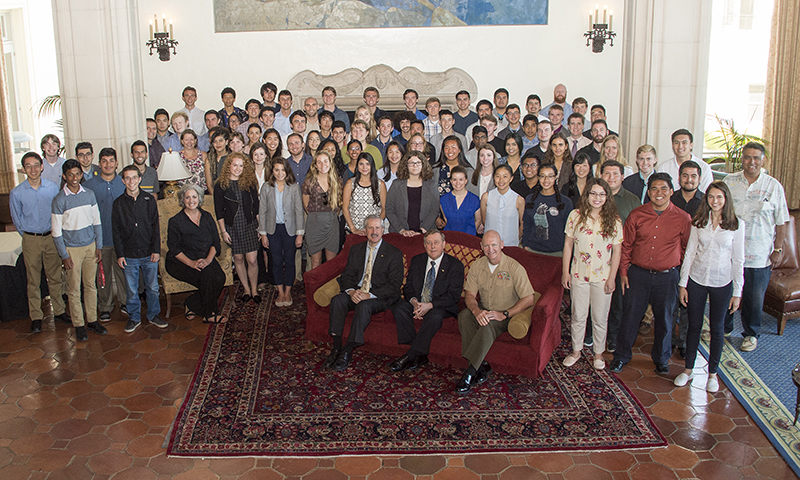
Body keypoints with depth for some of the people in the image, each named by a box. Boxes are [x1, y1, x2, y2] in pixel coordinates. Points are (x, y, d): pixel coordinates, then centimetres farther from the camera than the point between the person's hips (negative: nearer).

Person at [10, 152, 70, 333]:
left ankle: (59, 311, 24)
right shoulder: (16, 193, -8)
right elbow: (17, 220, 4)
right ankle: (36, 317, 16)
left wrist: (54, 231, 2)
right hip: (31, 240, -2)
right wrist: (30, 236, 5)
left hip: (51, 237, 2)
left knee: (55, 277, 10)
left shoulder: (52, 187, -3)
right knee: (33, 280, 6)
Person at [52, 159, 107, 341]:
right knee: (74, 289, 5)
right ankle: (78, 325, 15)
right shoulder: (59, 200, -11)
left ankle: (92, 320, 23)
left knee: (90, 285, 12)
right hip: (72, 249, -3)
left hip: (90, 246, 4)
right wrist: (64, 256, -8)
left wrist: (99, 246, 5)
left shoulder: (89, 194, 1)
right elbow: (57, 232, -8)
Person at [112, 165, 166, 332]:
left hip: (149, 254, 1)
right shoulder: (119, 203, 1)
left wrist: (156, 250, -3)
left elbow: (155, 226, 3)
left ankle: (153, 315, 25)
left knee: (153, 287, 9)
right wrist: (119, 254, -4)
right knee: (132, 290, 7)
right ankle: (134, 317, 23)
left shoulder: (149, 200, 2)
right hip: (129, 255, 0)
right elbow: (116, 231, 2)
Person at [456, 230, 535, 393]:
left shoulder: (514, 268, -13)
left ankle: (470, 372, -31)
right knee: (464, 315, -27)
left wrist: (504, 314, -24)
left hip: (507, 314, -4)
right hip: (484, 310, 5)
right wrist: (476, 310, -22)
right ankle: (482, 366, -26)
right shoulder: (477, 265, 1)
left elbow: (528, 299, -15)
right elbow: (469, 294, 1)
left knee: (488, 326, -36)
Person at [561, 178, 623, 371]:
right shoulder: (576, 215, -4)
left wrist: (612, 278, -5)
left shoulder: (613, 220, -5)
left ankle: (598, 354, 28)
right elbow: (568, 244, 1)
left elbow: (617, 251, -2)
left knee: (600, 318, 11)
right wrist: (565, 272, 0)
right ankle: (576, 351, 29)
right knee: (578, 316, 11)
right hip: (579, 274, 1)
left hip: (602, 276, 0)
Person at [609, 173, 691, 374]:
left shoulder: (683, 218, -4)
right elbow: (626, 245, 5)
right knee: (630, 316, 7)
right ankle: (621, 356, 26)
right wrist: (623, 272, 3)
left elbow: (688, 249, 8)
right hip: (637, 274, 0)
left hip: (667, 277, 0)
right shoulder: (636, 215, -2)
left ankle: (661, 359, 33)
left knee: (664, 320, 12)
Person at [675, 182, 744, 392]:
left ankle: (713, 373, 26)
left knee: (717, 329, 11)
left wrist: (737, 292, -3)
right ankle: (688, 369, 25)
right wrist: (683, 283, 0)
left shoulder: (736, 225, -5)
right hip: (696, 280, 1)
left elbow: (738, 260, -3)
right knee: (694, 325, 10)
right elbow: (689, 252, 1)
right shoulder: (699, 221, -1)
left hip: (722, 283, -1)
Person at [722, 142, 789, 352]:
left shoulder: (774, 186, -2)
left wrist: (778, 249, -2)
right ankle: (723, 328, 34)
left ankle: (751, 334, 29)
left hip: (759, 255, -1)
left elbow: (782, 221, 1)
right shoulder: (729, 182, 1)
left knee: (754, 298, 9)